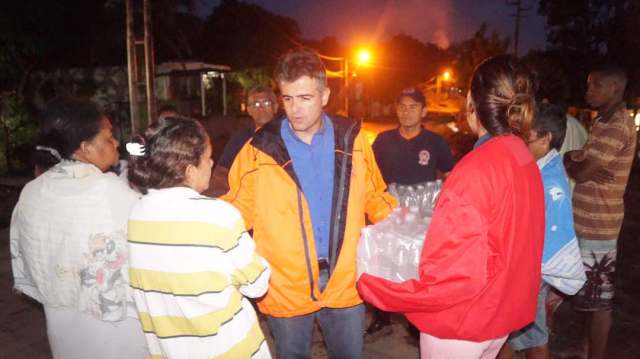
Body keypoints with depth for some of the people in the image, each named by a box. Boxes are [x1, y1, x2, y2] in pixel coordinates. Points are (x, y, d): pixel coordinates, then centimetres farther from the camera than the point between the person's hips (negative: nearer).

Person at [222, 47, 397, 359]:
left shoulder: (352, 139, -2)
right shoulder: (261, 149, -8)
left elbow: (374, 197, 10)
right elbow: (237, 211, -1)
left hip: (345, 285, 1)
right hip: (285, 290, -1)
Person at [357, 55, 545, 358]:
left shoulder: (476, 169, -27)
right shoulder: (526, 161, -1)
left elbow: (456, 277, -29)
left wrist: (373, 288, -23)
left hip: (461, 322, -8)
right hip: (503, 311, 8)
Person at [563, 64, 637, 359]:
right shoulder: (606, 122, 15)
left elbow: (580, 173, -21)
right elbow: (587, 164, 14)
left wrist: (566, 160, -1)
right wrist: (575, 157, -8)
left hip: (596, 226, -10)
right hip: (588, 221, 10)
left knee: (598, 300, 2)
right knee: (588, 294, 20)